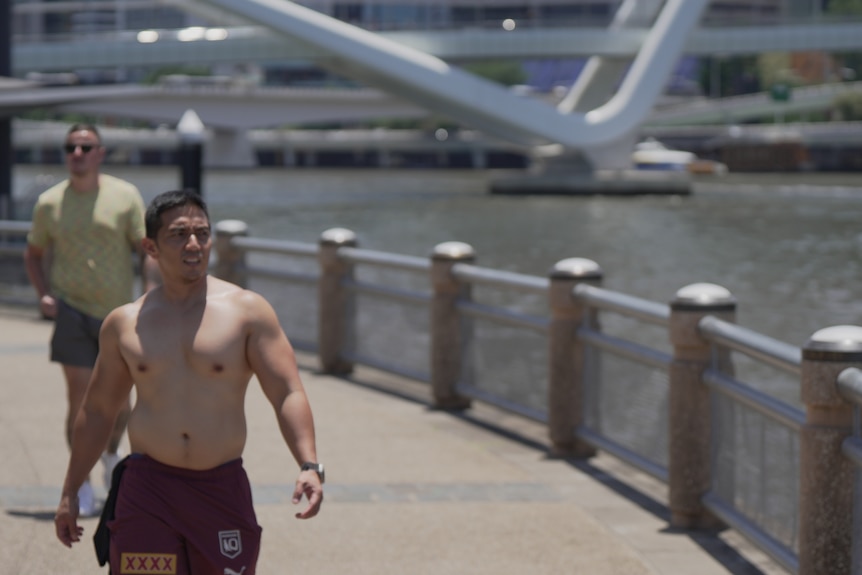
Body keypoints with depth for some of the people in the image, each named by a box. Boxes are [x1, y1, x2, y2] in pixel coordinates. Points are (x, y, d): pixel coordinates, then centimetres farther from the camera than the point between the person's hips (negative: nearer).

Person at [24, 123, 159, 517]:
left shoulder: (125, 196, -1)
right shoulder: (49, 203, 3)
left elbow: (148, 250, -1)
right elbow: (33, 255, 15)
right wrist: (44, 295, -1)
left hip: (119, 313, 1)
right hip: (72, 310, -1)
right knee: (80, 399, -7)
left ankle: (110, 453, 41)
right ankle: (82, 488, 2)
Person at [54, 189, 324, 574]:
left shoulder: (248, 311, -1)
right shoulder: (123, 324, 8)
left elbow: (288, 394, -7)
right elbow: (97, 410, 17)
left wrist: (309, 465, -22)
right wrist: (69, 493, 18)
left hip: (223, 490, -1)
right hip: (147, 489, 1)